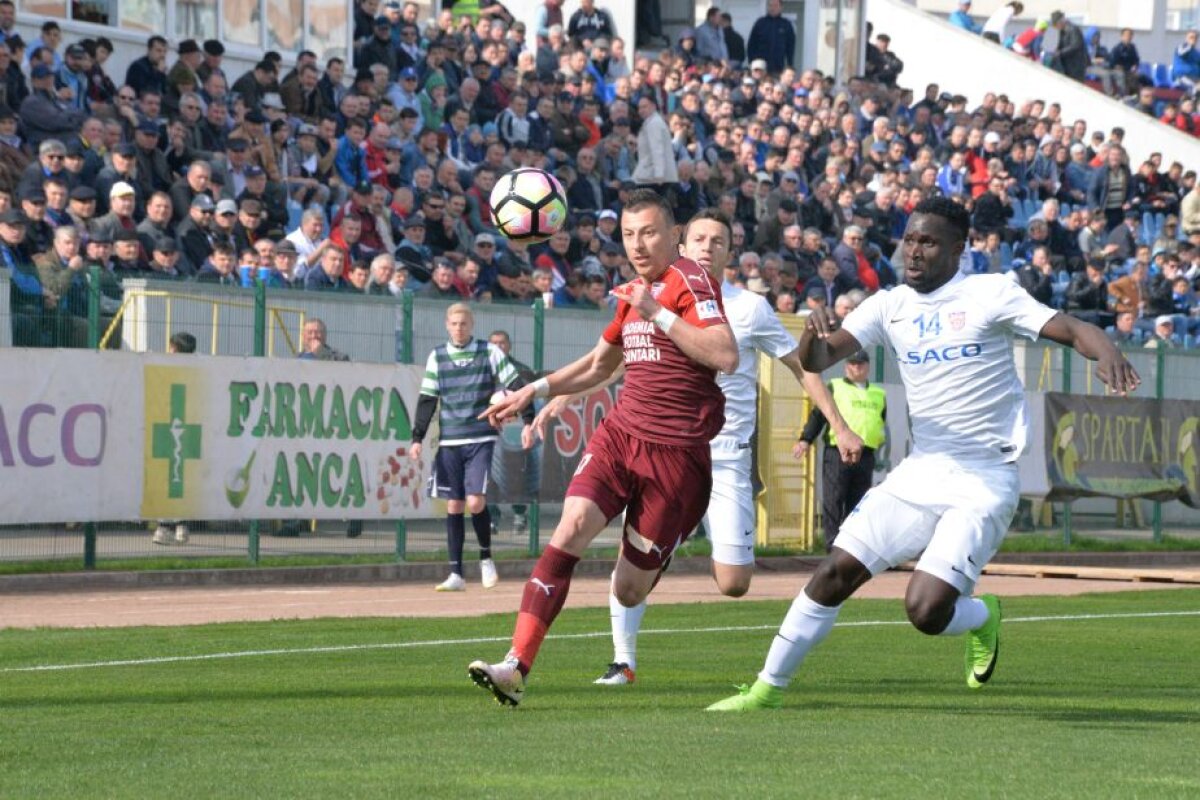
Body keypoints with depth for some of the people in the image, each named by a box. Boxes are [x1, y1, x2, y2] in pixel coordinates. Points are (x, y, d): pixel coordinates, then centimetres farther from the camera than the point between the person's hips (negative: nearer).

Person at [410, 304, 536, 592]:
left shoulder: (490, 352, 1)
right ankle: (456, 574, 5)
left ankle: (486, 558, 10)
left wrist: (529, 420, -9)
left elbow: (515, 386, -1)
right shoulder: (437, 357, 8)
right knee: (453, 506, 1)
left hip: (481, 440, -3)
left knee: (475, 501, -14)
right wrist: (417, 438, 1)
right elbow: (427, 400, 8)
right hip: (449, 441, 3)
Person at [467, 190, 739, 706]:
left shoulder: (689, 281, -8)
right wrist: (535, 391, 24)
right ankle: (516, 667, -25)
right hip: (620, 432, 6)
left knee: (628, 592, 0)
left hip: (676, 450, -6)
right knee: (572, 528, -19)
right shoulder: (633, 293, 17)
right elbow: (599, 365, 33)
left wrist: (659, 314, -23)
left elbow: (726, 356, -23)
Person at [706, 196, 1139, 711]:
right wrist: (814, 330, -25)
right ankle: (767, 691, 12)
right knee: (834, 576, -1)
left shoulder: (989, 295, -6)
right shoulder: (890, 306, 7)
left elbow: (1071, 329, -15)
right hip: (918, 475, 5)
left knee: (926, 611, -16)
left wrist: (1106, 353, -38)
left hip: (983, 486, -5)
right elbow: (817, 360, -1)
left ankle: (982, 616, 18)